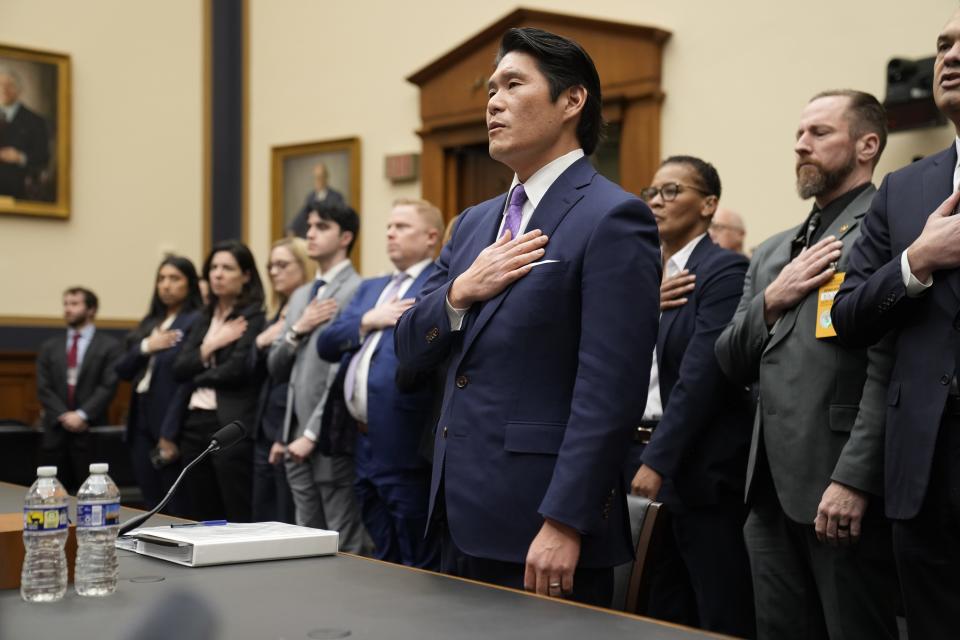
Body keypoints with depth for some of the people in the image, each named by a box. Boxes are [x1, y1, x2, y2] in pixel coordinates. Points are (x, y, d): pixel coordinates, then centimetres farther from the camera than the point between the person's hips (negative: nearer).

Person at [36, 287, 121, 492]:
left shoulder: (108, 346, 4)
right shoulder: (49, 347, 15)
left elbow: (108, 387, -5)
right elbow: (43, 388, 7)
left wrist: (82, 415, -15)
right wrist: (63, 416, -8)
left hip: (91, 431, -3)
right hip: (55, 430, 3)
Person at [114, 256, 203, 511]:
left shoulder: (196, 323, -7)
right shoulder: (150, 323, 16)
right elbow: (122, 370, 12)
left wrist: (170, 433, -17)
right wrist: (145, 347, -7)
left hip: (170, 425, -7)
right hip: (141, 423, 7)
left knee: (177, 511, -3)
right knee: (151, 507, 10)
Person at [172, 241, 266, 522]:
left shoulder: (255, 317, -5)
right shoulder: (204, 318, 18)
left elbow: (237, 370, -14)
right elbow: (179, 368, 9)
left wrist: (199, 376, 2)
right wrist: (209, 347, -7)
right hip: (195, 424, 7)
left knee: (239, 520, -5)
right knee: (200, 520, 10)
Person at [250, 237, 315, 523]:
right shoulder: (278, 315, 16)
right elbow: (257, 373, 18)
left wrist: (288, 436, -17)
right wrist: (260, 343, -2)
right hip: (265, 431, 9)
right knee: (262, 523, 12)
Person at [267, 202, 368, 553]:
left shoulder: (356, 292, -9)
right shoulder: (300, 296, 18)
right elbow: (276, 368, 17)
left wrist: (313, 433, -14)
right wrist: (297, 330, -2)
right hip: (297, 438, 8)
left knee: (345, 548, -3)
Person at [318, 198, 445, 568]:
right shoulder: (370, 288, 21)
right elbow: (326, 344, 11)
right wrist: (367, 321, -3)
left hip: (406, 446, -8)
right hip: (366, 444, 8)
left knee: (419, 570, -1)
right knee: (383, 564, 17)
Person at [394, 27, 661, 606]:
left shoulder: (612, 218, -10)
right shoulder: (476, 223, 15)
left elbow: (609, 390, -17)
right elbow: (410, 350, 13)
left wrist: (564, 524, -21)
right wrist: (460, 291, -6)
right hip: (464, 519, 8)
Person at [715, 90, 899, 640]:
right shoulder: (773, 252, 19)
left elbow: (890, 371, -15)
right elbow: (733, 363, 17)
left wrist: (853, 480, -21)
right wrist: (771, 300, -1)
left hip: (846, 491, -7)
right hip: (772, 491, 8)